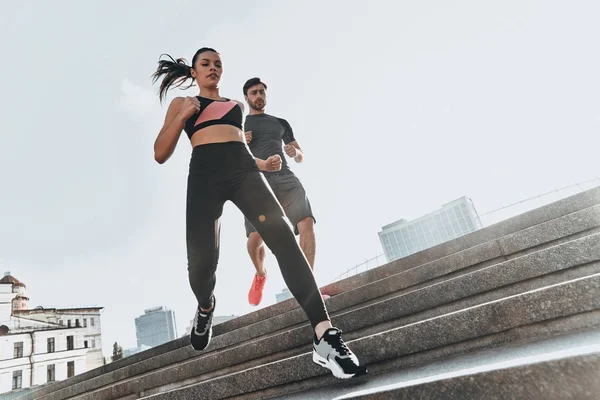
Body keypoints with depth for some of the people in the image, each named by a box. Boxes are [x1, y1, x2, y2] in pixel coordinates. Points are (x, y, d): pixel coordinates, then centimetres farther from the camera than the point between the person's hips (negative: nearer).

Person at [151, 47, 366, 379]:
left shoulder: (236, 105, 33)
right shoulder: (182, 103, 24)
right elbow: (160, 154, 14)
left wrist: (262, 164, 17)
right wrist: (181, 117, 1)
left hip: (243, 169, 2)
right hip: (204, 174, -1)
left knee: (282, 235, -24)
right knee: (201, 263, -13)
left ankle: (324, 336, -32)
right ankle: (206, 308, 26)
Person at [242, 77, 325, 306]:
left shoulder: (280, 122, 26)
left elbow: (301, 157, 24)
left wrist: (296, 152, -1)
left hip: (284, 177, 2)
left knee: (307, 223, -23)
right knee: (255, 238, -16)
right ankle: (260, 275, 19)